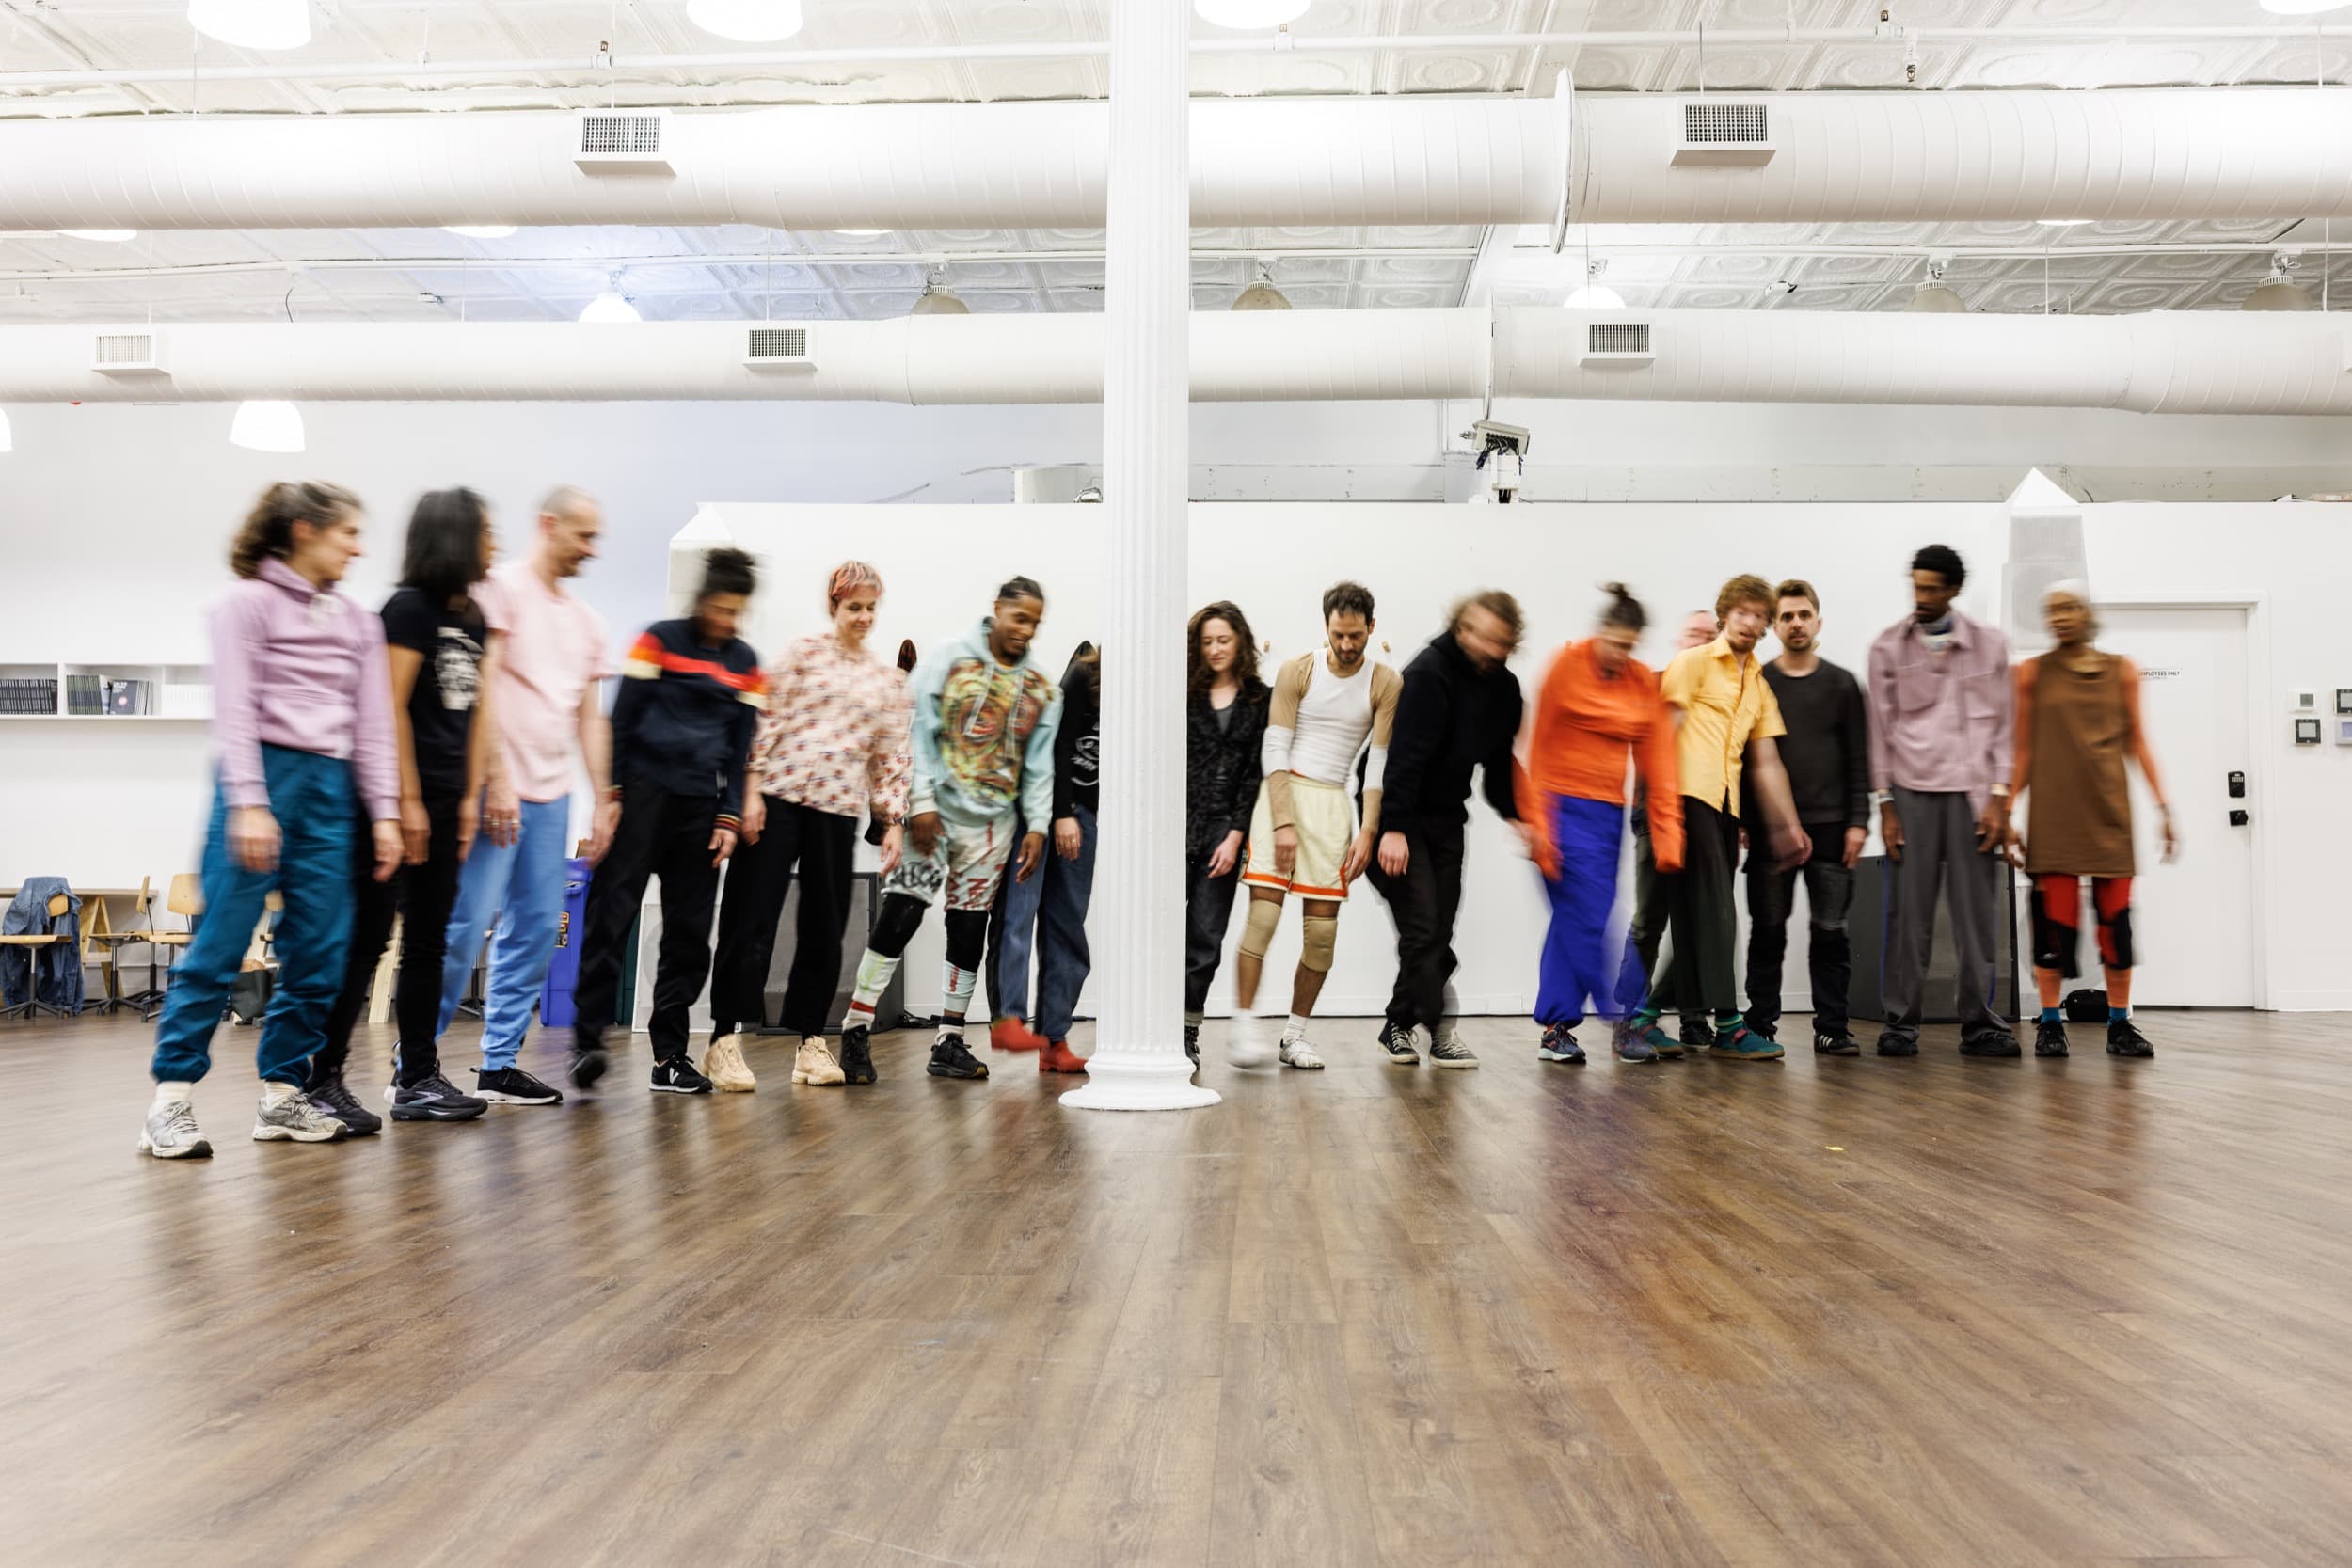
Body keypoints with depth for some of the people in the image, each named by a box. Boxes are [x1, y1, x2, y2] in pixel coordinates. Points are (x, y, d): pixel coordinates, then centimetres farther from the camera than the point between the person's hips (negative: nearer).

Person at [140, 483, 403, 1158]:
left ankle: (282, 1094, 11)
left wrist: (383, 811, 5)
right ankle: (172, 1099, -2)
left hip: (330, 787, 5)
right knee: (221, 945, -7)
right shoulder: (249, 603, 1)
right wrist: (248, 803, -17)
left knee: (319, 953, 2)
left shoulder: (359, 623, 17)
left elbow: (373, 724, 14)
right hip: (262, 774, -5)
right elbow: (235, 710, -8)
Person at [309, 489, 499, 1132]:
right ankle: (322, 1077, 2)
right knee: (370, 936, -5)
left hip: (446, 800, 8)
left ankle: (417, 1080, 16)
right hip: (400, 797, -8)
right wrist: (407, 802, -16)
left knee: (428, 942, 9)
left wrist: (470, 797, 8)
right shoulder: (410, 608, -9)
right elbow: (391, 709, -14)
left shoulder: (473, 620, 14)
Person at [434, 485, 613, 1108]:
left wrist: (604, 801, 14)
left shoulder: (585, 619, 19)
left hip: (552, 795, 7)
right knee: (465, 926, -8)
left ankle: (499, 1064, 14)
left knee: (534, 933, 7)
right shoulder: (501, 588, -2)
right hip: (498, 791, -7)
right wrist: (497, 779, -17)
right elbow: (480, 688, -11)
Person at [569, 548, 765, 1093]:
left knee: (689, 931, 3)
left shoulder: (746, 663, 12)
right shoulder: (659, 640, 2)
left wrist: (729, 818, 4)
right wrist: (610, 794, -7)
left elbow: (742, 745, 11)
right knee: (612, 914, -10)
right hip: (644, 792, -4)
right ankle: (587, 1037, -5)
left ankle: (670, 1055, 9)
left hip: (701, 805, 4)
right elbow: (622, 719, 0)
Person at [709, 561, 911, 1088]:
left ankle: (810, 1038, 16)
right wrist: (752, 791, -10)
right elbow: (767, 723, -2)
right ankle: (725, 1034, 1)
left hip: (839, 810, 4)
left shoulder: (889, 681, 14)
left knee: (825, 927, 6)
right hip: (780, 797, -3)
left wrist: (894, 822, 6)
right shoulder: (803, 654, 3)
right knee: (751, 918, -4)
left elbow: (891, 758, 13)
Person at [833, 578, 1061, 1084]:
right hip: (935, 811, -4)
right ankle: (856, 1029, -2)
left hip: (991, 824, 4)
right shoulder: (948, 659, -1)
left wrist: (1038, 824, 1)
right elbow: (919, 731, -6)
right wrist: (921, 802, -13)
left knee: (969, 929, 7)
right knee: (898, 916, -11)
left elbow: (1040, 764, 12)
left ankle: (949, 1043, 16)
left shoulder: (1041, 690, 11)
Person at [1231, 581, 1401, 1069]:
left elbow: (1379, 764, 2)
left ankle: (1295, 1035, 11)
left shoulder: (1385, 684, 3)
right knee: (1264, 906, -13)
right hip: (1283, 792, -2)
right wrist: (1283, 823, -13)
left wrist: (1368, 832, -7)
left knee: (1322, 924, 0)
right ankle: (1245, 1026, -9)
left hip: (1333, 801, 2)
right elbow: (1275, 750, -4)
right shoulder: (1297, 671, -1)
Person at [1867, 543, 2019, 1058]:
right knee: (1908, 913, -2)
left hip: (1971, 792, 1)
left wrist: (1999, 798, -1)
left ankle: (1980, 1024, 9)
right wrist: (1884, 803, 0)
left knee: (1978, 913, 0)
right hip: (1911, 792, -1)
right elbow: (1881, 727, 6)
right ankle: (1900, 1022, 5)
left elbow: (2002, 724, 7)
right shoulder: (1888, 646, 6)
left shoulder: (1990, 644, 8)